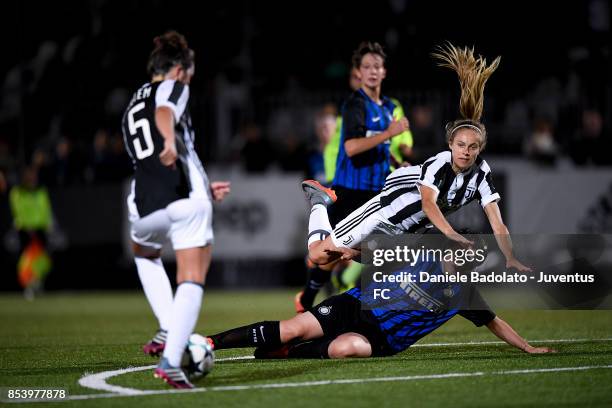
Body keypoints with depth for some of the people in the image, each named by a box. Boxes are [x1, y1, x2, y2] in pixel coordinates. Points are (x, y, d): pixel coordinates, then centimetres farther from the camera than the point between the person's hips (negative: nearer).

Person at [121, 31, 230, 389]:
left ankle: (168, 332, 21)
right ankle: (171, 361, -22)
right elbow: (164, 112, -19)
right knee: (192, 281, -5)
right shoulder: (173, 88, 8)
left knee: (145, 253, 36)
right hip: (185, 199, -6)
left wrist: (202, 187, 44)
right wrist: (170, 140, -40)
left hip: (145, 207, 6)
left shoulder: (132, 107, 30)